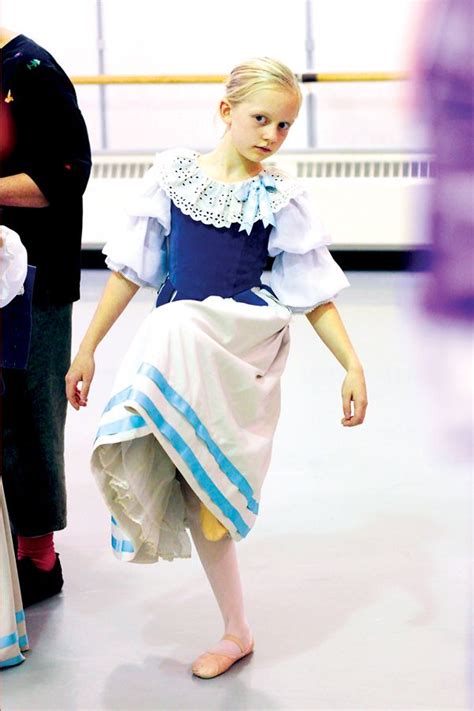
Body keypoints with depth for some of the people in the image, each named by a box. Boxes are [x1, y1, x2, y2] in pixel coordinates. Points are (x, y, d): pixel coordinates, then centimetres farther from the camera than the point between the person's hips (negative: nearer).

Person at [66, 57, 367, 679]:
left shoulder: (280, 199, 1)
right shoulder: (173, 173, 4)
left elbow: (313, 292, 5)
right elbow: (132, 267, 8)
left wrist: (353, 364, -4)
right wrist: (87, 348, 7)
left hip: (246, 339, -3)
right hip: (176, 348, 3)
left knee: (173, 332, -36)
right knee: (203, 497, 4)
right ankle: (236, 633, 16)